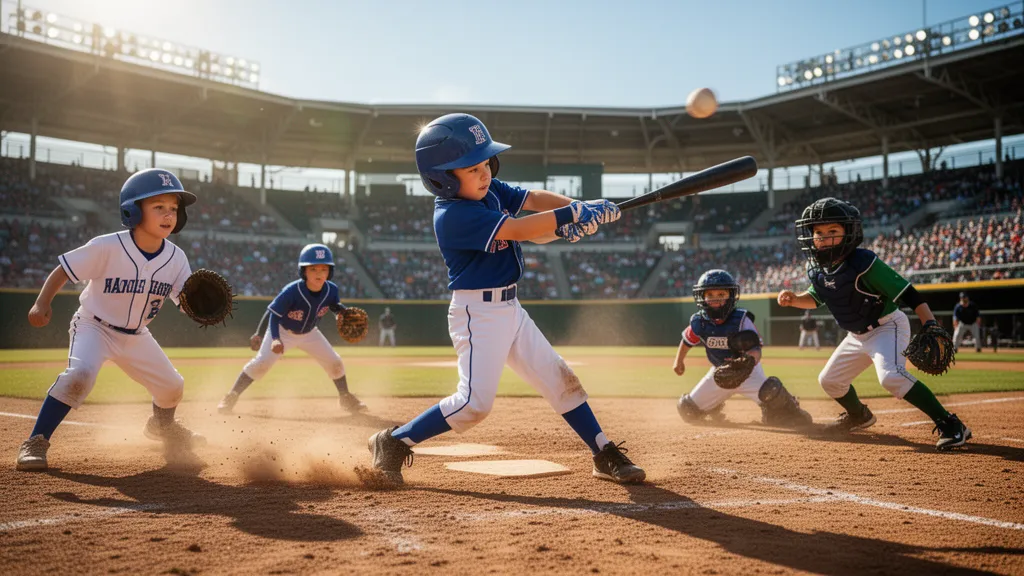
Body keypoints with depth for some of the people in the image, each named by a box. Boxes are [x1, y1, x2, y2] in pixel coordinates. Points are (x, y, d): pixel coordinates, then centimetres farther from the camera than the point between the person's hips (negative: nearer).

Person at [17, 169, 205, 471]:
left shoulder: (176, 258, -14)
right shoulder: (107, 247, -26)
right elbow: (63, 270, -18)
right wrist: (42, 304, -31)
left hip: (136, 335, 5)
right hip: (94, 327, -5)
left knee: (172, 385, 12)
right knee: (80, 374, -32)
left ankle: (162, 426, 47)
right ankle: (35, 443, -17)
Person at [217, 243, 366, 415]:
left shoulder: (331, 290, -22)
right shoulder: (291, 291, -35)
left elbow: (335, 305, 0)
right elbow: (273, 314, -29)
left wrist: (343, 311, -23)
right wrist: (275, 339, -42)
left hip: (309, 333, 4)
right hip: (283, 331, -4)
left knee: (334, 362, 1)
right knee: (262, 362, -18)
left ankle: (346, 399, 24)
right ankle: (231, 397, -3)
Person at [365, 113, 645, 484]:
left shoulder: (490, 191, 5)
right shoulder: (453, 215, -22)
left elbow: (535, 198, -1)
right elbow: (519, 230, -27)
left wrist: (576, 210, -19)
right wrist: (575, 213, -24)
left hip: (509, 309, 9)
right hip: (477, 313, -9)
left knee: (559, 379, 10)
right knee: (475, 401, -14)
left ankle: (605, 456, 19)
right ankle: (392, 443, 1)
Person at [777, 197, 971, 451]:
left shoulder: (863, 262, -28)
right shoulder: (816, 267, -7)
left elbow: (906, 292, -29)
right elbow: (816, 298, 12)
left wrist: (930, 323, -39)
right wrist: (794, 299, -8)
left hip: (888, 327, -8)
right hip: (858, 335, 8)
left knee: (890, 375, -33)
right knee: (829, 380, 17)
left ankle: (950, 425, -24)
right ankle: (859, 415, 47)